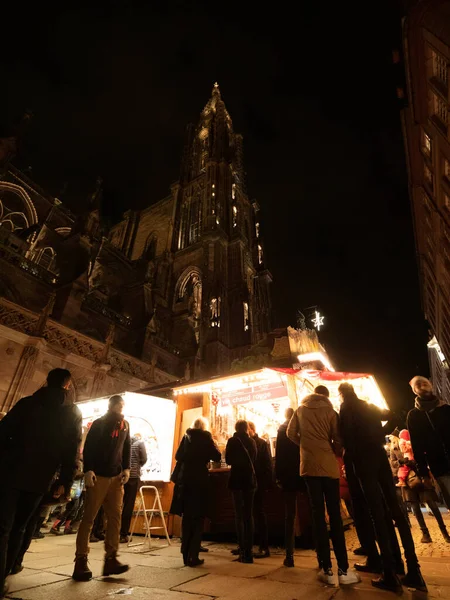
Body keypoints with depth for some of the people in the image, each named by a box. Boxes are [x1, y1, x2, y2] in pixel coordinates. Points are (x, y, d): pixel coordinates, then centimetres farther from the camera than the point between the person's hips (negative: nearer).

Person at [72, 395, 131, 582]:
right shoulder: (99, 424, -3)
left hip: (116, 477, 4)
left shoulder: (125, 425, 10)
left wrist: (126, 469, 2)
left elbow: (126, 448, 13)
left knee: (115, 517, 2)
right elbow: (88, 448, -7)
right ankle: (81, 561, 10)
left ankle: (110, 559, 8)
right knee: (89, 517, 1)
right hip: (98, 476, -4)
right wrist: (88, 470, -17)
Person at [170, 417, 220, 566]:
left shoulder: (186, 436, 5)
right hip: (200, 480, -3)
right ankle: (193, 556, 7)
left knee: (186, 517, 15)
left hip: (184, 479, 4)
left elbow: (178, 456, 11)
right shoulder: (206, 437, -4)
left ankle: (186, 555, 19)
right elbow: (217, 457, -3)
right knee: (197, 518, 8)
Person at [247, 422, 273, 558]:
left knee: (259, 513, 2)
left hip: (258, 483, -5)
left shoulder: (262, 443, -6)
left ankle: (264, 548, 12)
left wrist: (267, 483, -16)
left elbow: (268, 464, -10)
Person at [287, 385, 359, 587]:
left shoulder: (301, 410, 7)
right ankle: (343, 570, 8)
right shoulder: (330, 411, 0)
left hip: (309, 465, 1)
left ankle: (327, 570, 10)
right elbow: (338, 440, -2)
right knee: (334, 514, 7)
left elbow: (291, 433, 6)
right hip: (328, 465, -1)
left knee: (318, 514, 7)